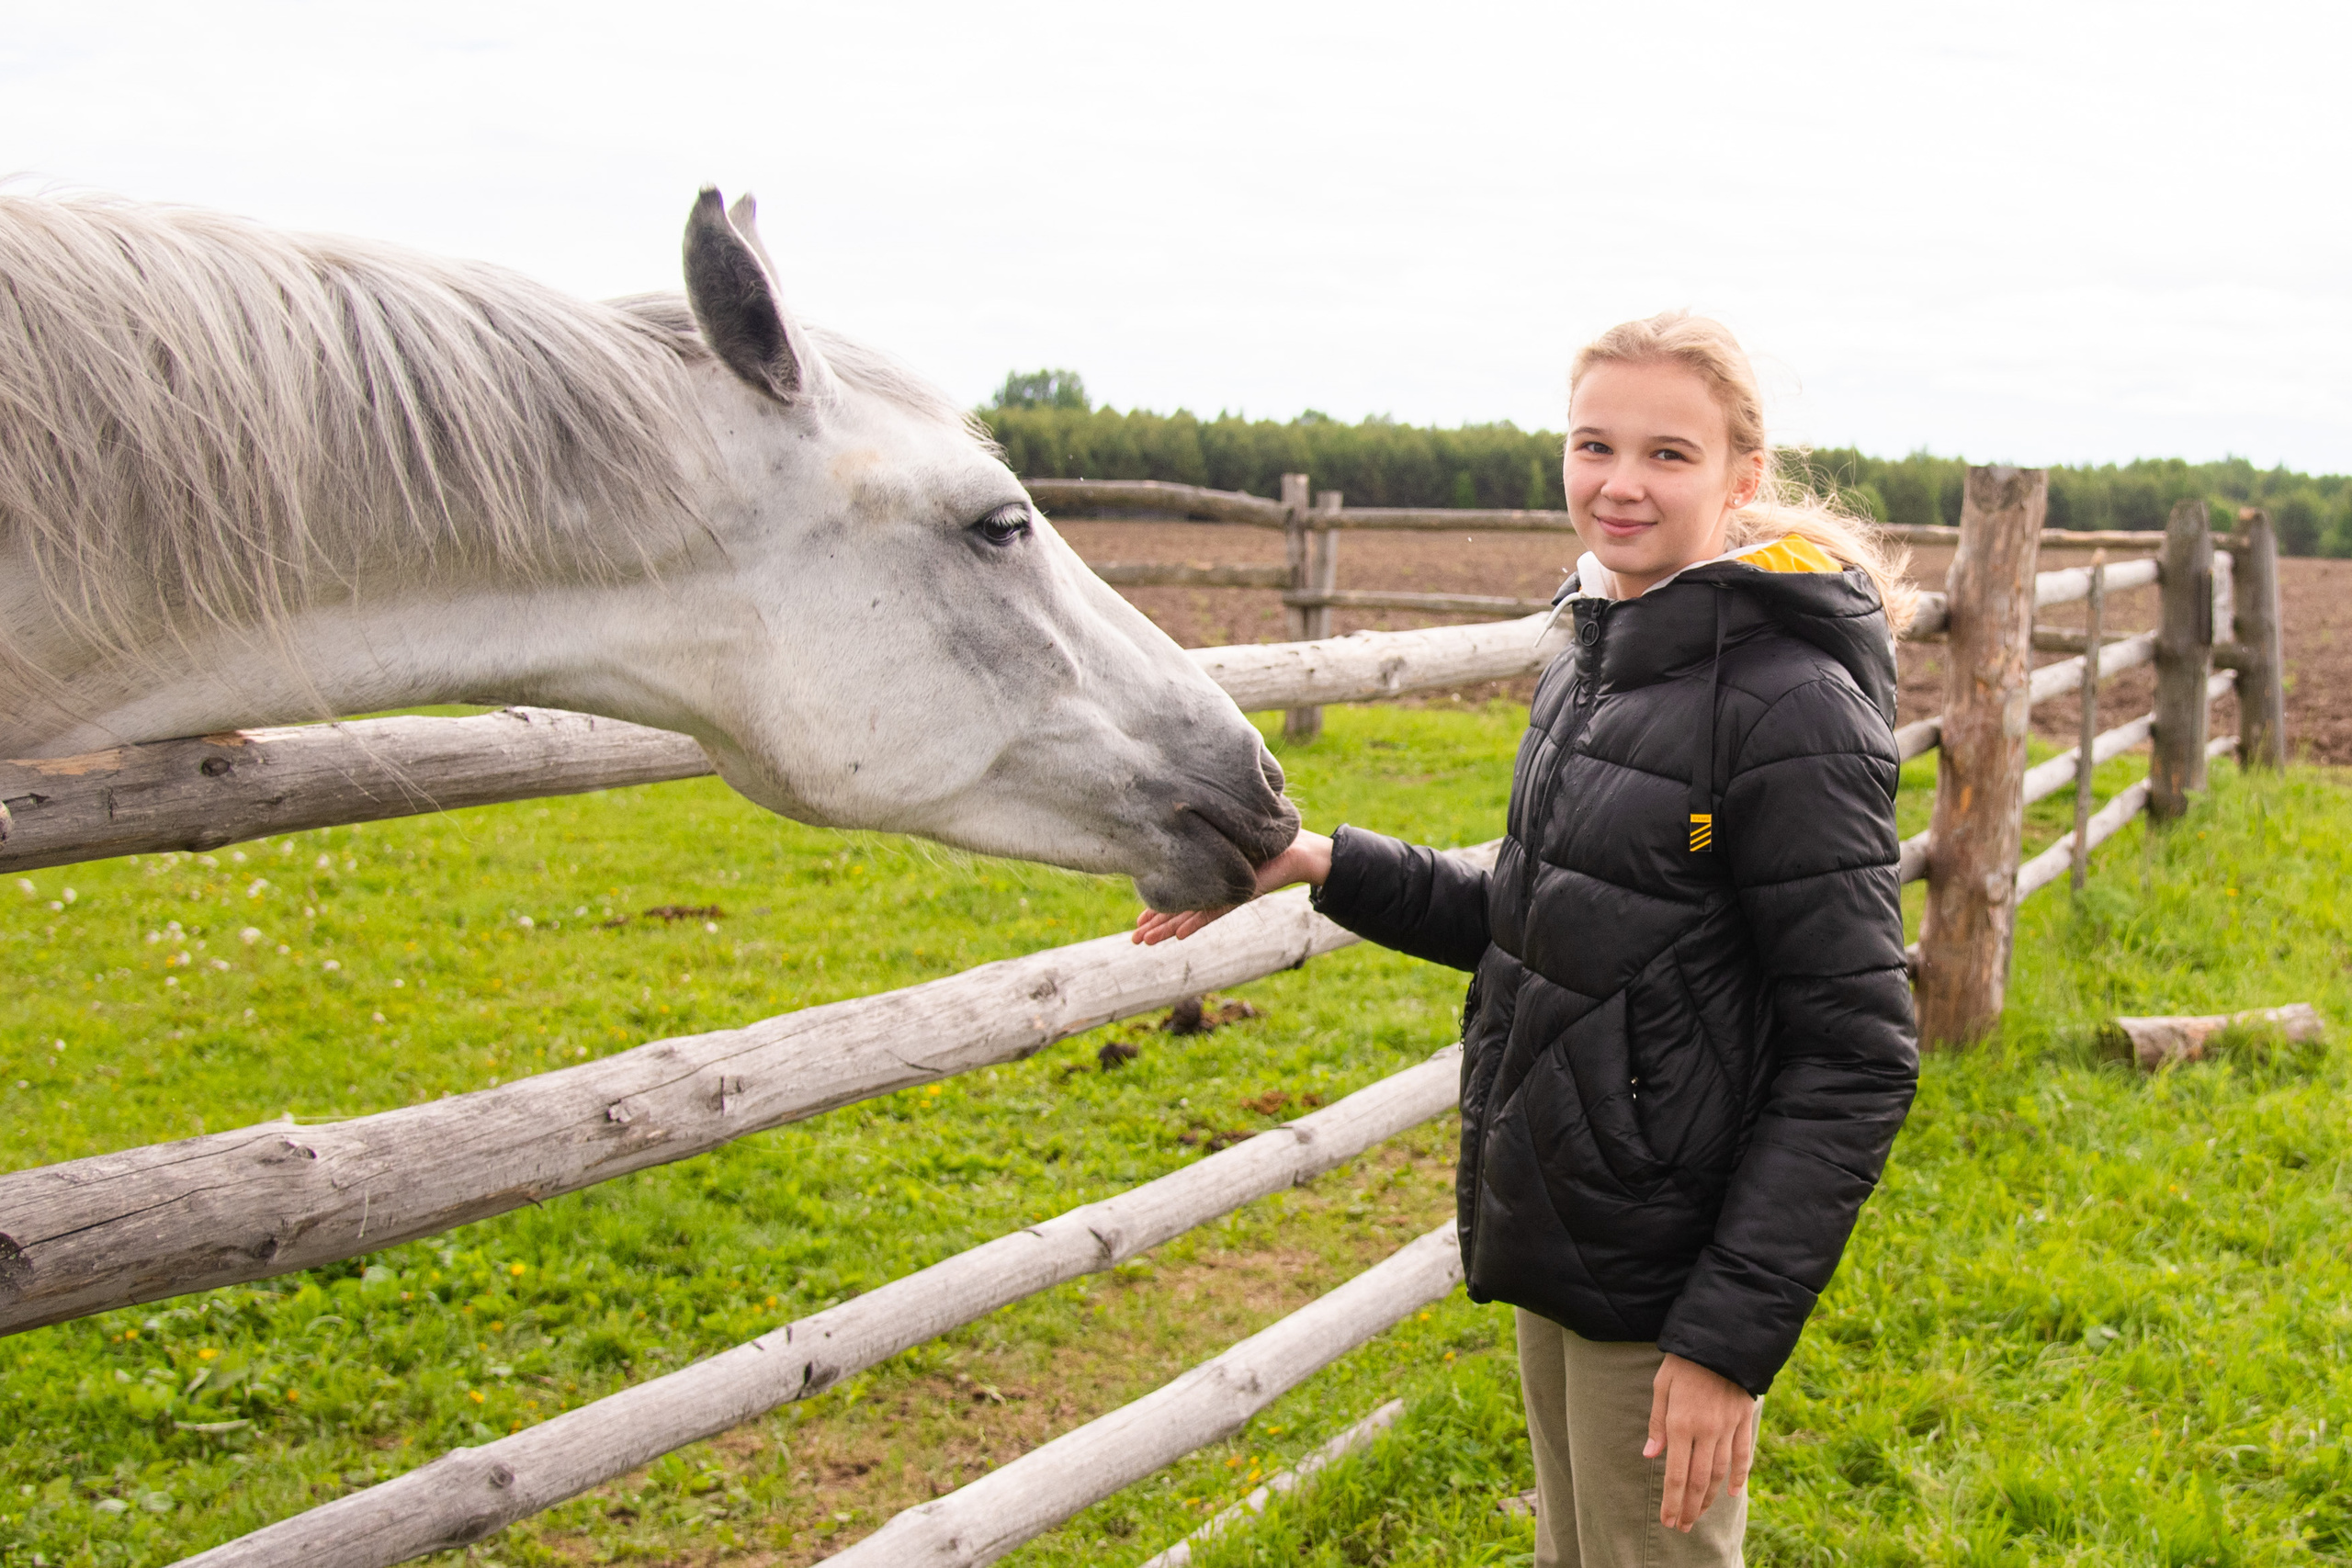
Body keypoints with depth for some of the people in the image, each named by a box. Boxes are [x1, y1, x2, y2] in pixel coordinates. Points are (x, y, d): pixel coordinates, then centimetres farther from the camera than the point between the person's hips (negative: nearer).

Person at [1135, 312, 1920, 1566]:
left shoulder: (1790, 703, -19)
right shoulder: (1589, 668, 7)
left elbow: (1855, 1054, -20)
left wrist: (1731, 1333, -22)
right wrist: (1325, 866, 7)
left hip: (1664, 1263, -8)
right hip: (1557, 1230, 8)